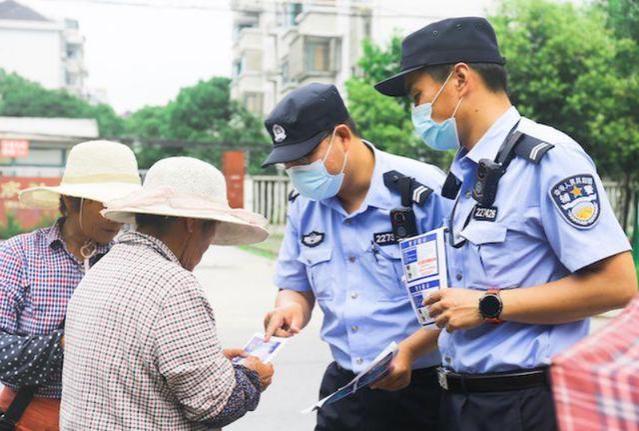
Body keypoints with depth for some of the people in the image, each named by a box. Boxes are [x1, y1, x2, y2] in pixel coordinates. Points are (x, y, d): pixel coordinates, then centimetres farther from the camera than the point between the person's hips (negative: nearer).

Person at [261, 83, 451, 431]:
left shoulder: (425, 192, -14)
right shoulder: (304, 206, 4)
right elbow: (296, 288, 14)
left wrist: (409, 350, -23)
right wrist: (291, 307, -9)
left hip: (420, 387, -5)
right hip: (342, 386, 5)